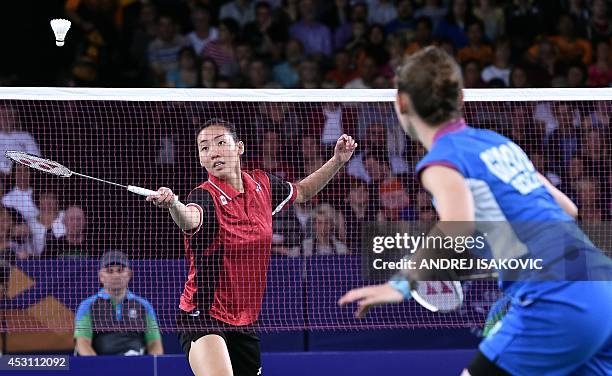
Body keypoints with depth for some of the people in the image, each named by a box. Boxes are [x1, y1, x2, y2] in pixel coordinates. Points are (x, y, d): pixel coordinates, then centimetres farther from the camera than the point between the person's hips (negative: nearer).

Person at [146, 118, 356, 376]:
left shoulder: (262, 185, 1)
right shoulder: (205, 197, -18)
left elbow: (301, 192, 23)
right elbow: (190, 219, -44)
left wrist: (337, 161, 12)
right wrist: (172, 204, -66)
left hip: (244, 322, 7)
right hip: (203, 314, -7)